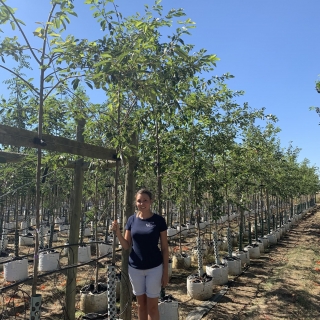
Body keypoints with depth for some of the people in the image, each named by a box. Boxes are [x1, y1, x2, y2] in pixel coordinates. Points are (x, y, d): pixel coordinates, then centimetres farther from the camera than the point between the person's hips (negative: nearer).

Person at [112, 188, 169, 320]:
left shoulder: (159, 220, -8)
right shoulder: (132, 220, -1)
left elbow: (164, 248, -4)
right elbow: (126, 246, 2)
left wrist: (165, 271, -5)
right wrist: (117, 232, -14)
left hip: (154, 268, -2)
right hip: (135, 268, 3)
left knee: (152, 305, 7)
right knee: (141, 303, 17)